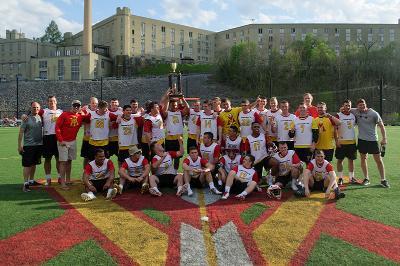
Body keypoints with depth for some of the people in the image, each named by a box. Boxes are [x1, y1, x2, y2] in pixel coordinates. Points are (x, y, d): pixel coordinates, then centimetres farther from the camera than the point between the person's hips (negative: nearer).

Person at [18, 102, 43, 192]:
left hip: (39, 145, 5)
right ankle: (25, 184, 0)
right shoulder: (27, 118, -8)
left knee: (34, 164, 16)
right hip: (28, 145, -5)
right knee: (27, 165, -3)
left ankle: (31, 180, 28)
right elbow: (21, 132, -8)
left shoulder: (40, 117, 7)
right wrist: (20, 145, -12)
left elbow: (43, 127, 19)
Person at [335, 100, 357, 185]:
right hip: (341, 142, -4)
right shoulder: (338, 115, -6)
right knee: (340, 160, 1)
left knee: (351, 159, 10)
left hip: (352, 141, 4)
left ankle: (351, 177, 19)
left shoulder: (353, 115, 9)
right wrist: (336, 140, -15)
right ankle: (340, 178, 9)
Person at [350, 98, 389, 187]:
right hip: (362, 140, 3)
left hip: (373, 140, -3)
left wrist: (384, 138, -9)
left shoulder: (374, 113, -9)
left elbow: (381, 126, -4)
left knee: (378, 160, 1)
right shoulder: (356, 112, -1)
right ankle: (366, 178, 22)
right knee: (363, 159, 9)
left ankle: (383, 180, 12)